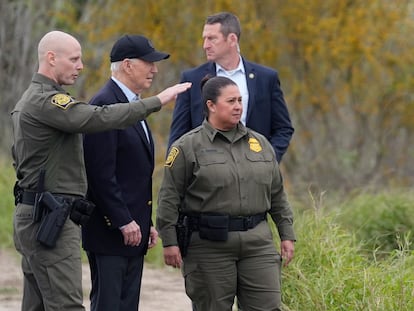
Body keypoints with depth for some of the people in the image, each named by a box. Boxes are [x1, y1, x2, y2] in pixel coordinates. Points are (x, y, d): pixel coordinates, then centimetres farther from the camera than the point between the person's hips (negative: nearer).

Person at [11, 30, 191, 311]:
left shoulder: (29, 101, 19)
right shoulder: (45, 101, -16)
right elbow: (100, 118, -27)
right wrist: (157, 101, -23)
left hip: (34, 216, 11)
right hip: (50, 218, -11)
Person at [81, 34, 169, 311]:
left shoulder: (132, 106, 18)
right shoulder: (104, 105, -14)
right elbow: (101, 173, -20)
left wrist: (146, 222, 18)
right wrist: (124, 221, -20)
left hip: (132, 228, 10)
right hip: (110, 231, -10)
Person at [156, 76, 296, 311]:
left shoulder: (260, 143, 12)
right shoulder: (188, 147, -2)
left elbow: (277, 194, 17)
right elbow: (170, 197, -4)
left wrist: (287, 235, 13)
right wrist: (169, 241, -9)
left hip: (257, 241, 4)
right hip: (209, 245, -4)